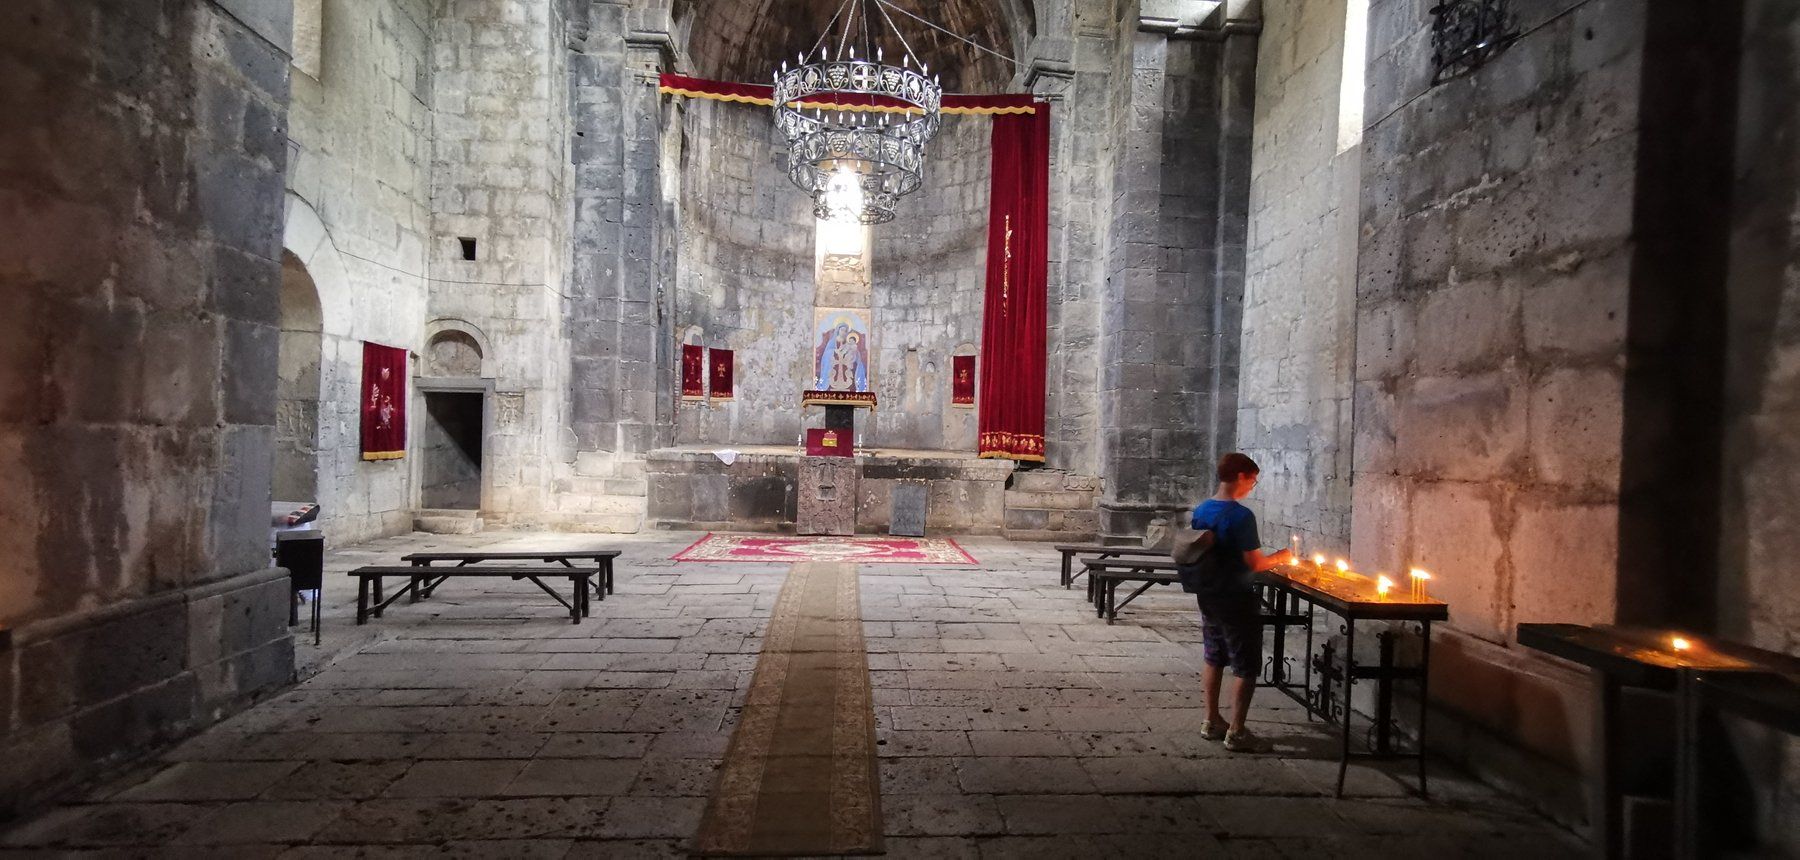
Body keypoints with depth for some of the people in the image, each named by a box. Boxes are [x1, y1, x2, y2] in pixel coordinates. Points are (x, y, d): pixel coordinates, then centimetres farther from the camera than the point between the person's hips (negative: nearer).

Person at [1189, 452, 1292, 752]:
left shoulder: (1200, 510, 3)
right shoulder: (1241, 515, -20)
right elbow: (1255, 563, -19)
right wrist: (1279, 557, -1)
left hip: (1208, 595, 8)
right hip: (1236, 599, -8)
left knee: (1214, 659, 18)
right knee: (1246, 668, 3)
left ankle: (1212, 721, 26)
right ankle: (1236, 732, 7)